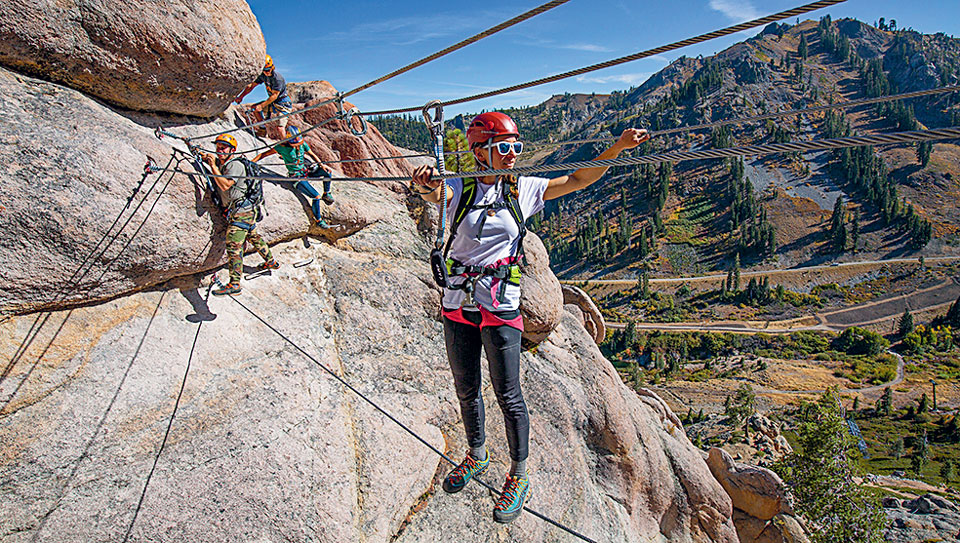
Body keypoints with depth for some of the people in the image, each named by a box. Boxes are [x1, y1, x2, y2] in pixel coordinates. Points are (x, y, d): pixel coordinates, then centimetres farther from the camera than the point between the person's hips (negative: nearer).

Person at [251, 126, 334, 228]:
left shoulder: (303, 144, -5)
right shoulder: (282, 147, -19)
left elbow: (311, 154, 9)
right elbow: (263, 154, -14)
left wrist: (321, 165, -6)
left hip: (306, 171, 6)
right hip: (296, 177, -6)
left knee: (327, 171, -11)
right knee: (316, 196, -19)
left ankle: (327, 194, 10)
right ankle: (318, 221, -3)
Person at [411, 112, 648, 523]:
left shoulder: (522, 190, 3)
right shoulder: (458, 189, -1)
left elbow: (577, 180, 0)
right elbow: (436, 193, -23)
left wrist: (617, 148, -11)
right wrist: (425, 183, -46)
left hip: (500, 308, -1)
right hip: (457, 304, 2)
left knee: (508, 396, 3)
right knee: (465, 389, 16)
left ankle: (518, 478, 24)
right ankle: (476, 456, 42)